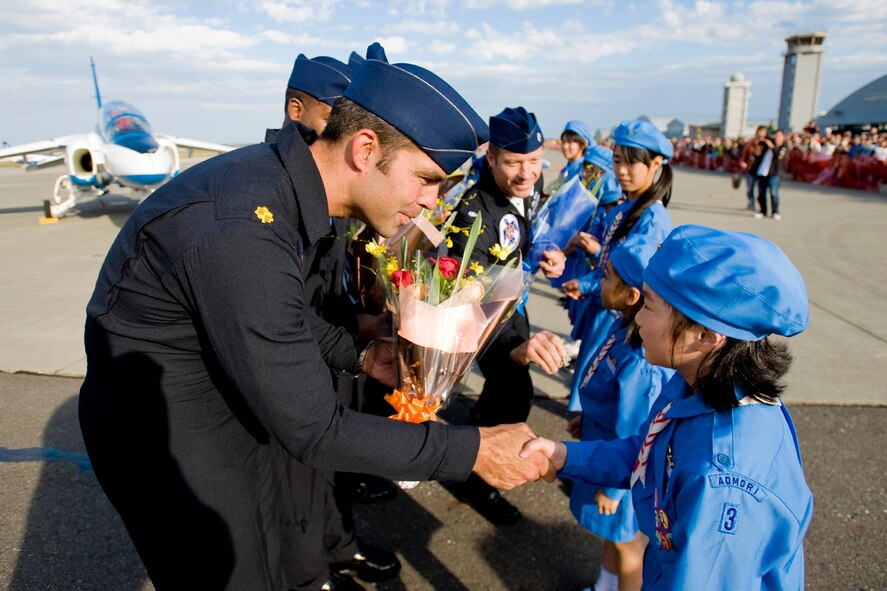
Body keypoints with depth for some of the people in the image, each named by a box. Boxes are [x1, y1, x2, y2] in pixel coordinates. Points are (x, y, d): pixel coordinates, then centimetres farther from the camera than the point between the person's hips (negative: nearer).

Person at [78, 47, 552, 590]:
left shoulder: (278, 178, -7)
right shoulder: (241, 235, -36)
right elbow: (313, 432, -30)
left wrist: (360, 355, -2)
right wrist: (471, 450, -25)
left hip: (229, 404, 8)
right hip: (165, 433, -8)